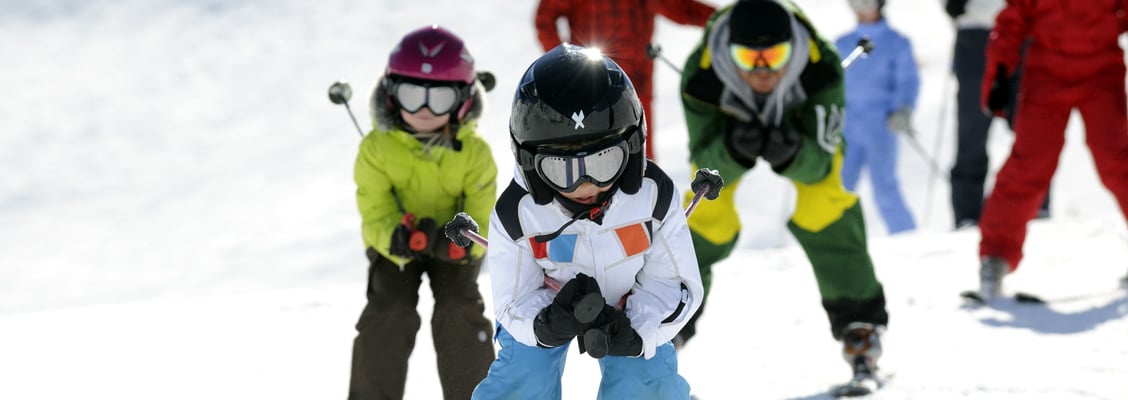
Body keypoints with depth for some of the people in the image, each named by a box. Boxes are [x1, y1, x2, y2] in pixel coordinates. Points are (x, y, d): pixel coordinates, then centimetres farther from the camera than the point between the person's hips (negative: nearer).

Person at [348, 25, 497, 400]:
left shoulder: (474, 153, -19)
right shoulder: (377, 148, -20)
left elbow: (482, 217, -18)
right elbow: (375, 213, -20)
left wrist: (459, 244, -41)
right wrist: (396, 238, -43)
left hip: (454, 243, 0)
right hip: (395, 243, 0)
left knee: (459, 309, -19)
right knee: (389, 310, -19)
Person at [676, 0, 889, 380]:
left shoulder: (821, 67, -41)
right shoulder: (701, 76, -40)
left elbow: (820, 161, -34)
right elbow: (707, 165, -32)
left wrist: (792, 154, -57)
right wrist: (733, 149, -55)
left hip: (802, 126, 0)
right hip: (725, 127, 0)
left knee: (823, 205, -21)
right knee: (707, 216, -12)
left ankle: (858, 320, -9)